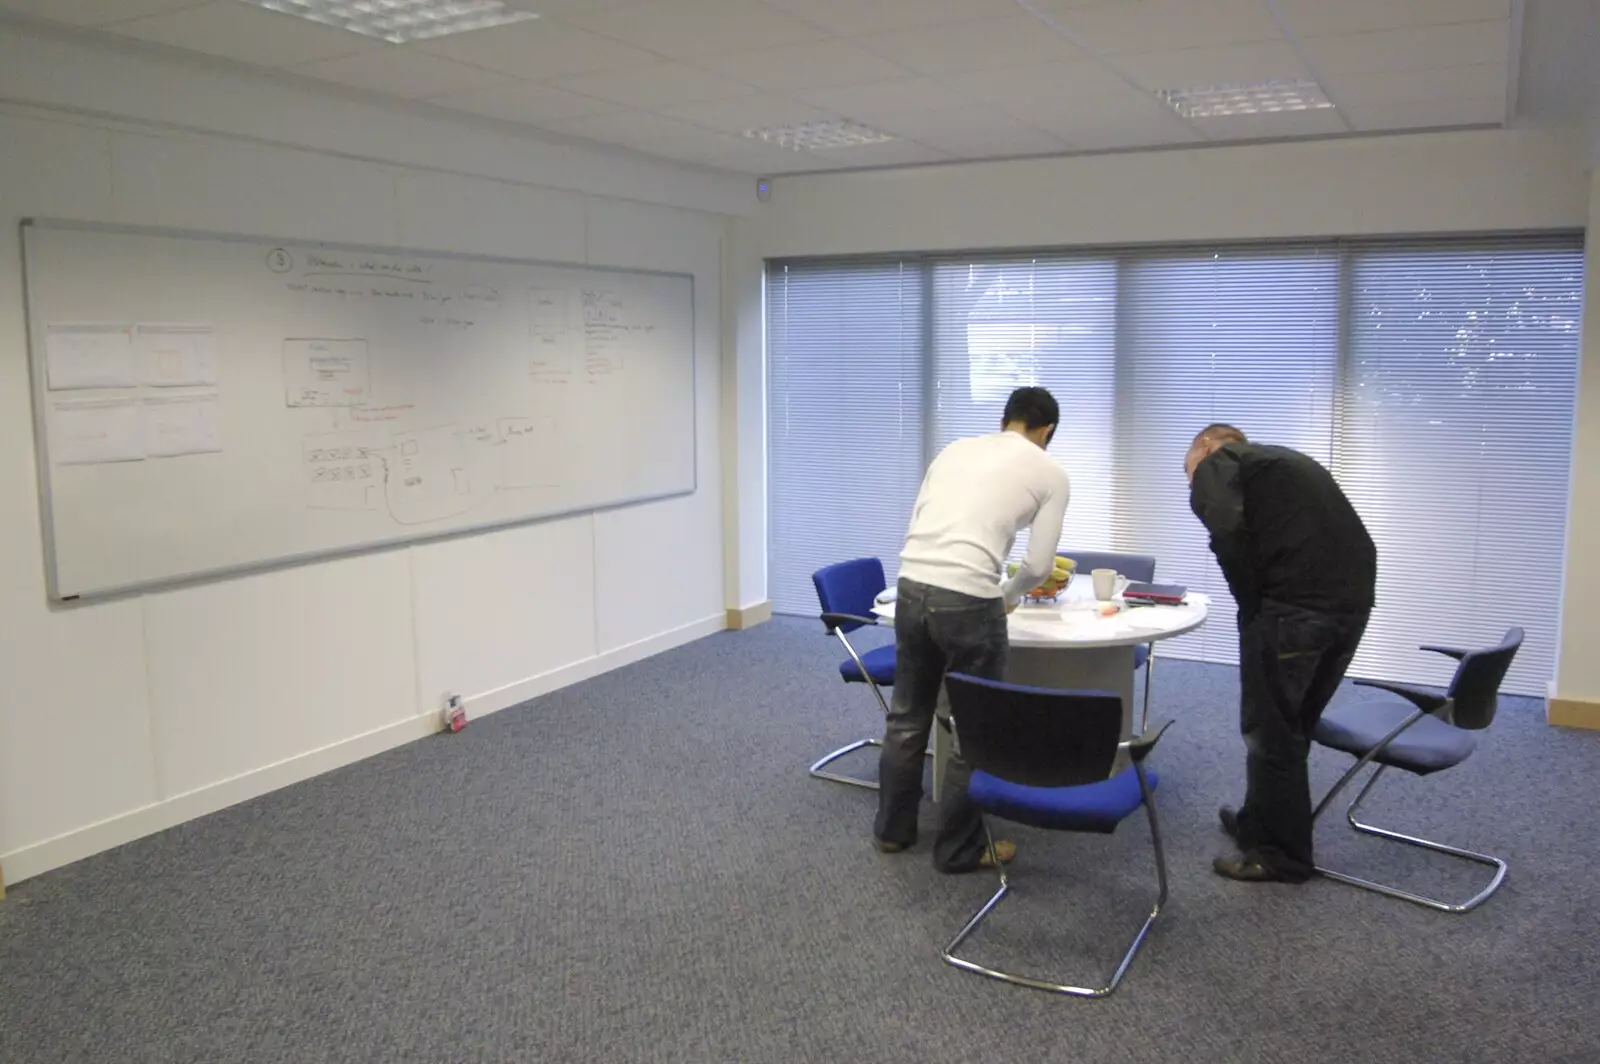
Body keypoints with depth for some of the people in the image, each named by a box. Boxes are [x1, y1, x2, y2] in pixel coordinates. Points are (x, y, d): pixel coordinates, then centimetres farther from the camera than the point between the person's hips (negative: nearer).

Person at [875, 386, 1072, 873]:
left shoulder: (954, 448, 20)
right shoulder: (1051, 472, 7)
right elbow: (1039, 565, 4)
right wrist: (1008, 595, 25)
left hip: (911, 587, 6)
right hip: (968, 601, -5)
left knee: (907, 716, 22)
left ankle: (893, 828, 37)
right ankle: (960, 848, 24)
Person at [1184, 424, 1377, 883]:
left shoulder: (1216, 463, 5)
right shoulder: (1288, 460, 28)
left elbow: (1228, 532, -17)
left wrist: (1251, 605, -4)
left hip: (1297, 606, -8)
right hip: (1354, 600, 8)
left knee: (1271, 730, 6)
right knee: (1293, 727, 21)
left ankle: (1281, 854, 18)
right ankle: (1260, 824, 36)